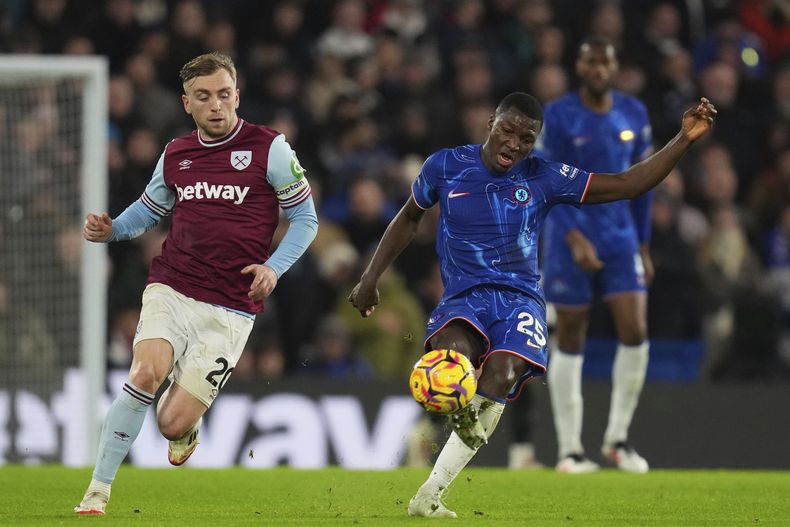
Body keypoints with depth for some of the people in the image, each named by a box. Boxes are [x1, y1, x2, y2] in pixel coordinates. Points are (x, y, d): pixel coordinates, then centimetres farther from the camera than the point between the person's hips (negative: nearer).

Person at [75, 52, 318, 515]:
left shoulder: (269, 148, -3)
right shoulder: (175, 155, 9)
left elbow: (306, 219, 3)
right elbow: (148, 210, 25)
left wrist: (274, 267, -13)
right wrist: (109, 230, 4)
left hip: (230, 310, -2)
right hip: (171, 290, 3)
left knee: (172, 424, -10)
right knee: (145, 373, -27)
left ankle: (189, 416, 31)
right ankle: (98, 492, -16)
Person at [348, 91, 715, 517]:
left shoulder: (544, 178, 3)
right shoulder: (446, 166, 3)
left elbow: (626, 186, 4)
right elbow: (409, 218, 20)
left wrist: (684, 140, -5)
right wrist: (370, 278, 18)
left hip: (519, 299, 1)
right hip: (463, 297, -1)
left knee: (501, 376, -29)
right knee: (452, 352, -43)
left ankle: (428, 497, -23)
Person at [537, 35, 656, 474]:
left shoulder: (634, 114, 7)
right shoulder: (557, 117, -6)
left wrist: (644, 247, 12)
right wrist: (575, 238, -20)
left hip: (621, 238, 4)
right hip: (570, 238, -3)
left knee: (635, 332, -8)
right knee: (570, 340, 0)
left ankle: (617, 438, 6)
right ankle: (569, 448, 6)